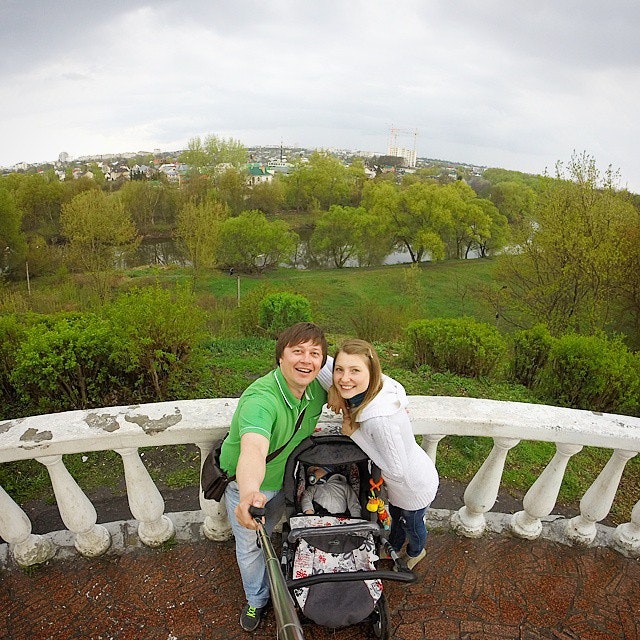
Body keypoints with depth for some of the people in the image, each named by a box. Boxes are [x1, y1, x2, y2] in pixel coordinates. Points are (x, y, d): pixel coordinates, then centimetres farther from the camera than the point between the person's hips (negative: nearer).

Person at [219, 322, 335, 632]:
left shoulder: (317, 388, -21)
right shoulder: (260, 399, -41)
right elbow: (253, 450, -59)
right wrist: (249, 495, -77)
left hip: (285, 478, 4)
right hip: (246, 485, -4)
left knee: (267, 535, 27)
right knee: (250, 546, 17)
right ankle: (257, 600, 47)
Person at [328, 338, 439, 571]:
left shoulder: (380, 419, -45)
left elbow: (396, 471, -32)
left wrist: (356, 434, -31)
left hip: (414, 487, -6)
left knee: (411, 524, 29)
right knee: (395, 515, 36)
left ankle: (415, 553, 63)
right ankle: (393, 548, 67)